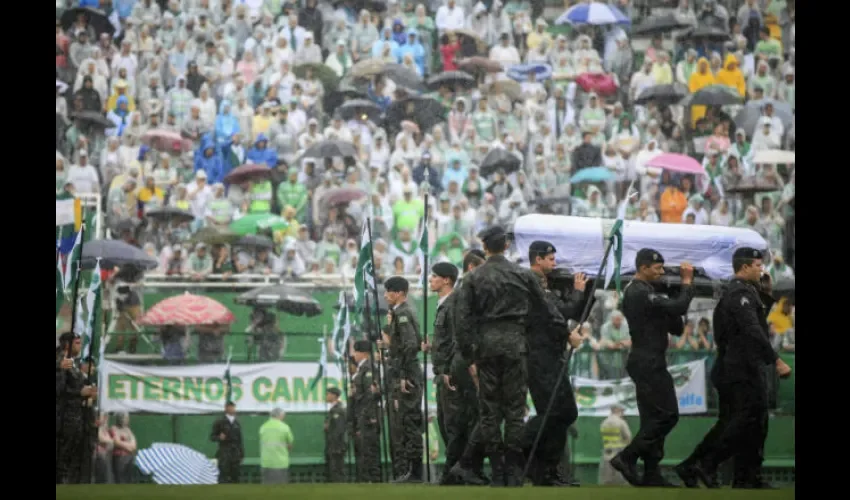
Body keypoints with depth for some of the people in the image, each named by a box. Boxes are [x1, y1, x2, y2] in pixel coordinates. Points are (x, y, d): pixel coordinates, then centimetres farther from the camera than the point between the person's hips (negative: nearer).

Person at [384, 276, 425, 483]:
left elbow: (411, 345, -21)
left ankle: (414, 471, -11)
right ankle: (407, 470, 12)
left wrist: (404, 376, -21)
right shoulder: (401, 312, 19)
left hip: (408, 375, -10)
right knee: (405, 422, 10)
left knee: (410, 421, -10)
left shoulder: (403, 314, -11)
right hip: (404, 375, 10)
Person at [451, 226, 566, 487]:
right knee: (514, 409, 3)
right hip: (515, 345, 0)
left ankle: (497, 472, 4)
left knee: (489, 409, 6)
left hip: (486, 345, 0)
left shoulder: (474, 278, 1)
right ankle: (514, 472, -1)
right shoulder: (523, 275, 2)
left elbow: (464, 319, -2)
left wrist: (469, 357, 3)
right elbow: (547, 307, 9)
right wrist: (565, 328, 25)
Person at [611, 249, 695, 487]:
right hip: (649, 362, -11)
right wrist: (687, 282, -11)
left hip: (646, 362, 11)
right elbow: (678, 308, -24)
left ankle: (651, 474, 9)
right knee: (667, 415, -11)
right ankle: (627, 457, -13)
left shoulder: (635, 291, 18)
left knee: (653, 418, 9)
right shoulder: (641, 293, -15)